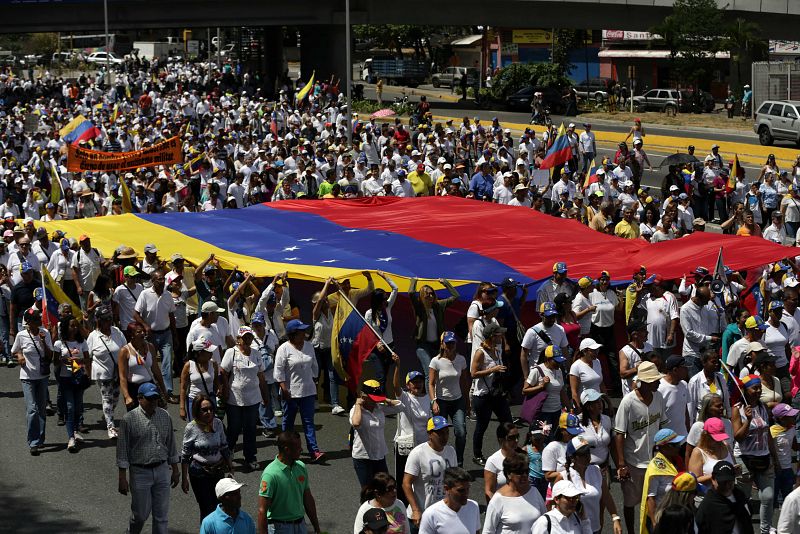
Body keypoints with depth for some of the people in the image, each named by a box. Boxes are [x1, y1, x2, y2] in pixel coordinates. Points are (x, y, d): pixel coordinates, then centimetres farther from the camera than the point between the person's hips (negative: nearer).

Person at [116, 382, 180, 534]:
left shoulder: (164, 416, 3)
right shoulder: (129, 419, -10)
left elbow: (171, 445, 13)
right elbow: (122, 451, -8)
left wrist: (175, 470, 14)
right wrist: (122, 478, -10)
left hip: (162, 470, 4)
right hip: (140, 472, -4)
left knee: (162, 515, 6)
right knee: (141, 514, 6)